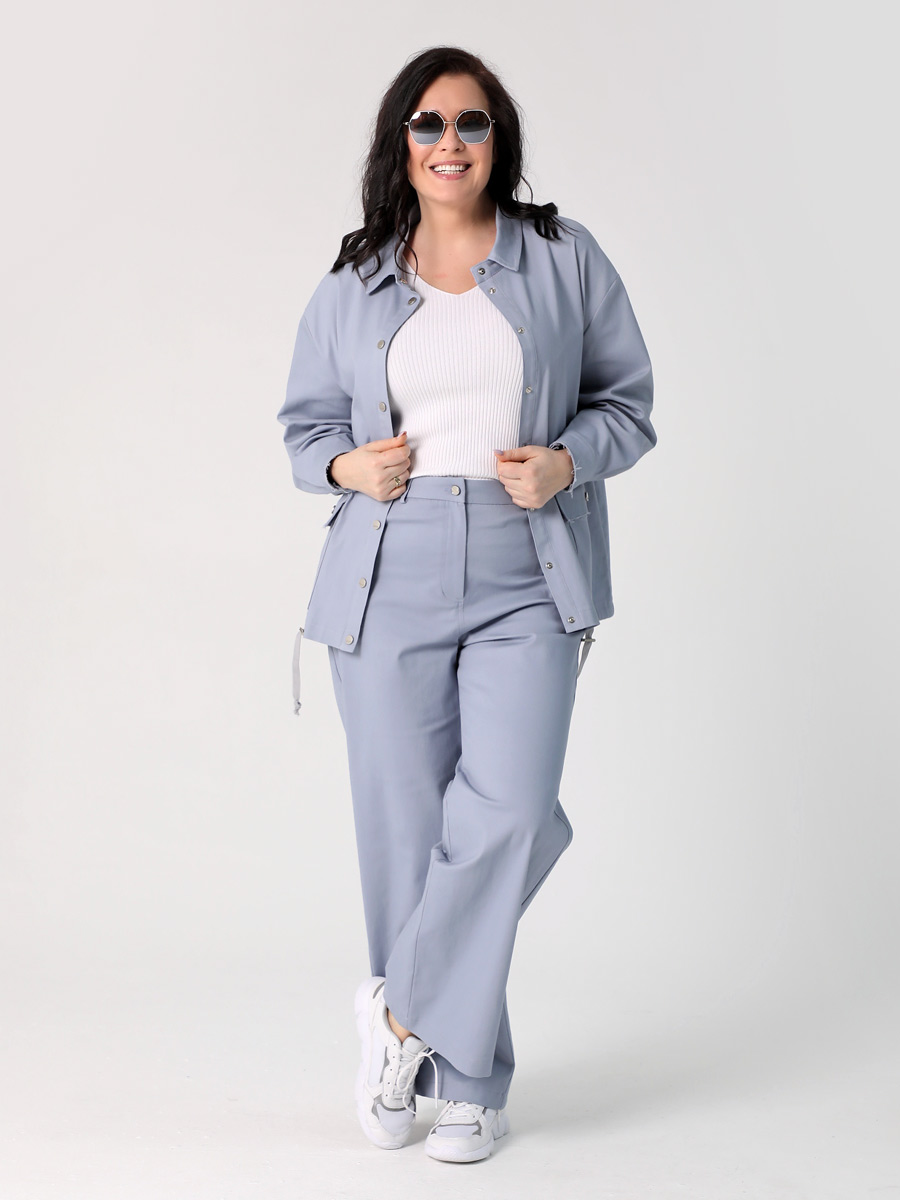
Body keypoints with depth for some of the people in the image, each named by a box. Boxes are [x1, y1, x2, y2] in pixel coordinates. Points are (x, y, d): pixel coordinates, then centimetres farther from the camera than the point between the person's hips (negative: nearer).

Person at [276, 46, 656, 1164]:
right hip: (388, 582, 2)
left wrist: (566, 461, -10)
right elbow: (304, 422, 18)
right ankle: (468, 1077, 19)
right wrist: (348, 465, -4)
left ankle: (405, 1005, 6)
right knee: (406, 828, 3)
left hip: (524, 582, -1)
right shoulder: (352, 285, 10)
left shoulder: (564, 259, 6)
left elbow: (628, 401, 10)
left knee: (508, 809, -18)